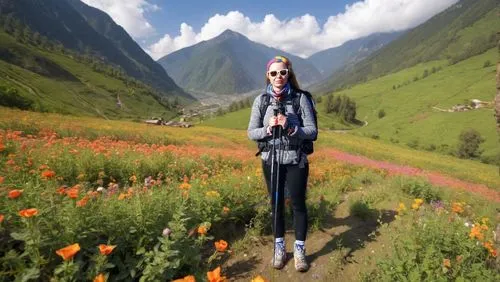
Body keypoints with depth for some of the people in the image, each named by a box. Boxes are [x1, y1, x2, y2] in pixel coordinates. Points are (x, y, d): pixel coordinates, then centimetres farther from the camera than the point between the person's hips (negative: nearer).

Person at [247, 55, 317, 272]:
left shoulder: (300, 98, -7)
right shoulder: (261, 100, -2)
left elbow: (312, 131, -8)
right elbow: (251, 133, -1)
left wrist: (291, 128, -24)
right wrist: (268, 128, -20)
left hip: (296, 161, -1)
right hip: (270, 161, 2)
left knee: (298, 205, 9)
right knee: (276, 205, 14)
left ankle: (299, 250, 29)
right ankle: (279, 248, 33)